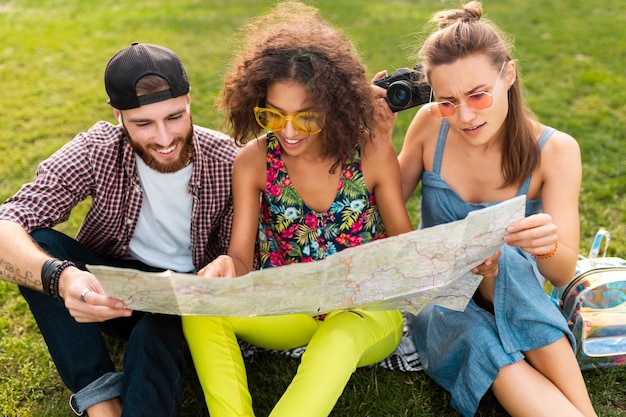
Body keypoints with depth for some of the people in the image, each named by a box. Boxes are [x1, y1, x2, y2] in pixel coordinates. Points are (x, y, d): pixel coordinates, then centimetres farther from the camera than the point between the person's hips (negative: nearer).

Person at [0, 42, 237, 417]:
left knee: (156, 337, -38)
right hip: (108, 291, 4)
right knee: (36, 243, -25)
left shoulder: (229, 163, -18)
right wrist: (59, 276, -49)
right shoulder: (97, 152, -17)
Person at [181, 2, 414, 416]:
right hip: (287, 310, 2)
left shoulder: (373, 151, -12)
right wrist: (224, 269, -33)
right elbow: (242, 255, -9)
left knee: (340, 337, -37)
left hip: (365, 311, -2)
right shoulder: (254, 160, -8)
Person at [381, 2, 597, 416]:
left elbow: (562, 274, -17)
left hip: (512, 293, 0)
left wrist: (547, 246, -41)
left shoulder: (554, 150, -15)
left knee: (503, 261, -35)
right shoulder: (430, 125, -11)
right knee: (481, 342, -35)